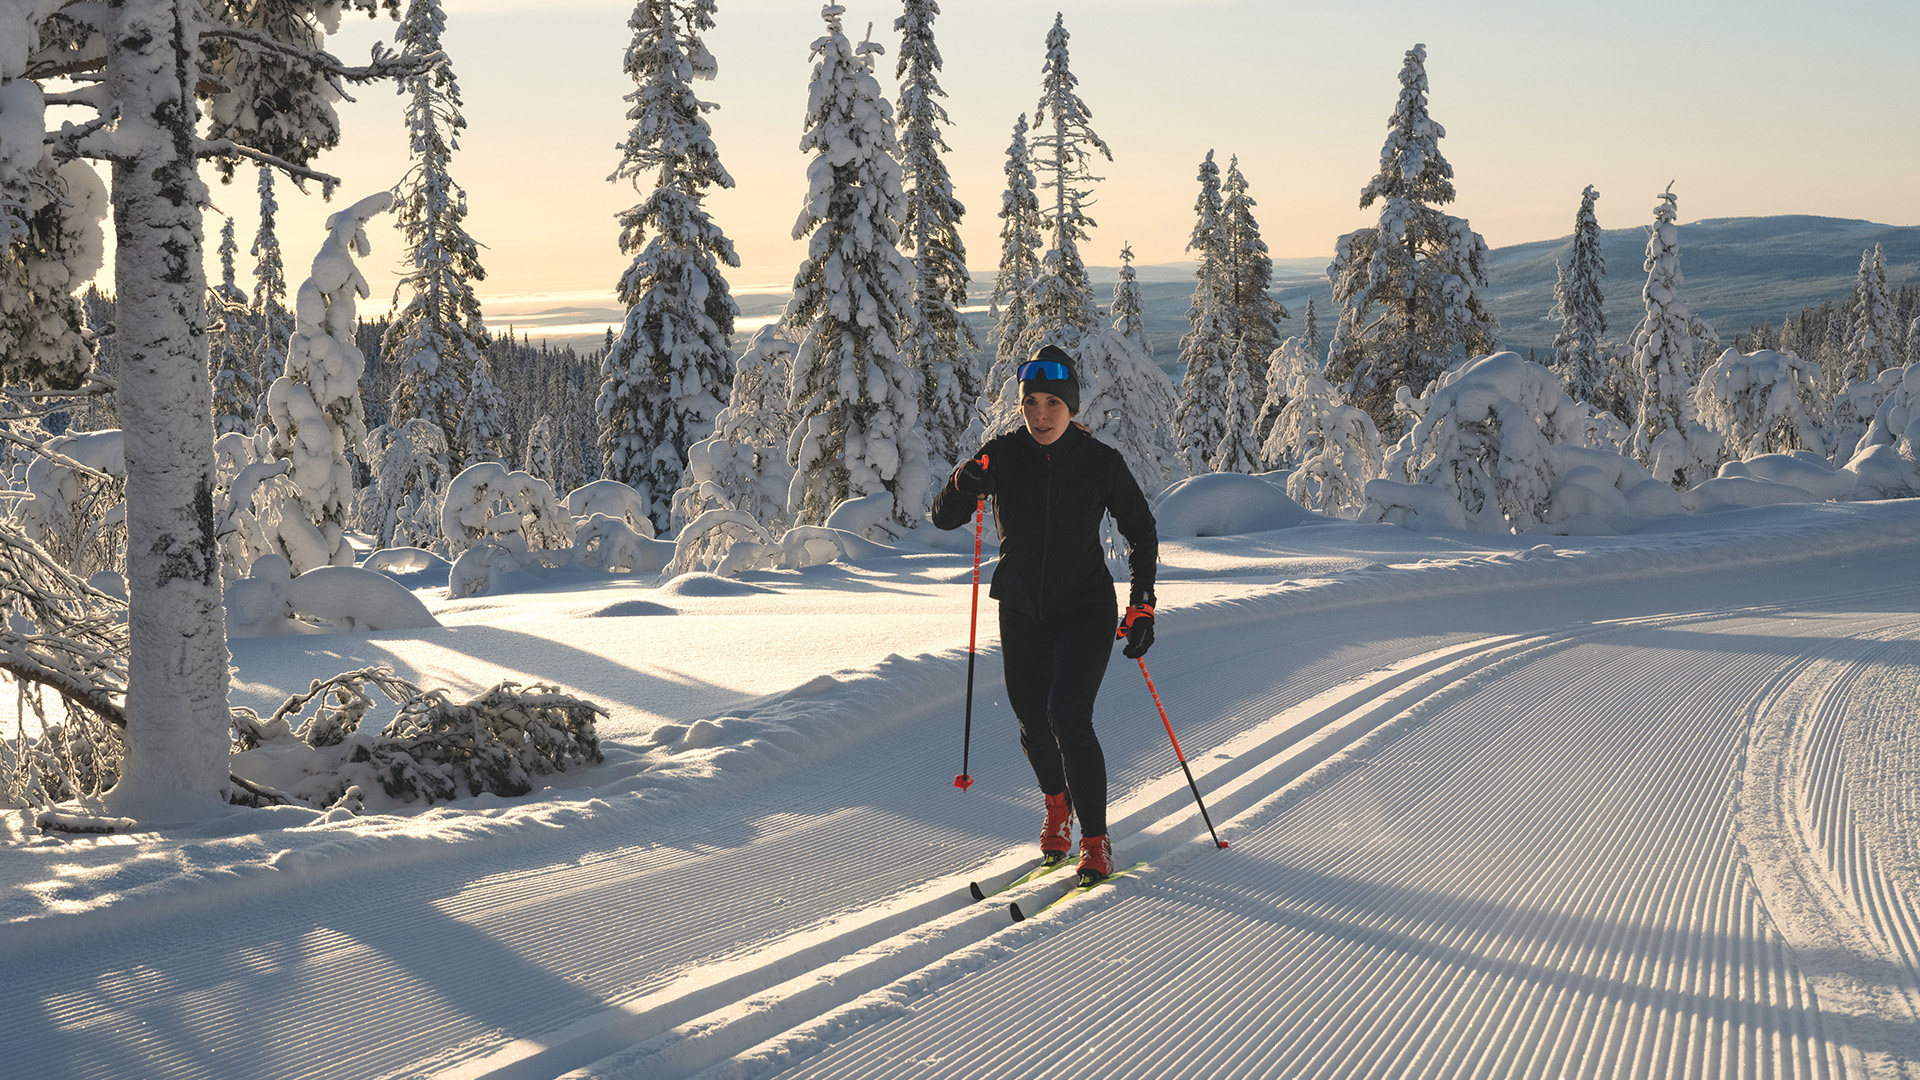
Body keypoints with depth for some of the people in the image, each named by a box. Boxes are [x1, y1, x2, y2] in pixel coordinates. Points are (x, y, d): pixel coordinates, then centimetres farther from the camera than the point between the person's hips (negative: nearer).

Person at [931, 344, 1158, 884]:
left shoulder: (1101, 462, -12)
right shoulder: (1004, 455, -8)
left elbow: (1141, 531, 0)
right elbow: (944, 517, -8)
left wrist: (1141, 606, -7)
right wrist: (965, 484, -30)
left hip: (1086, 609, -3)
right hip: (1022, 611, 3)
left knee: (1068, 715, -18)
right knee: (1032, 721, 12)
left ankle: (1096, 842, -7)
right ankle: (1057, 805, 43)